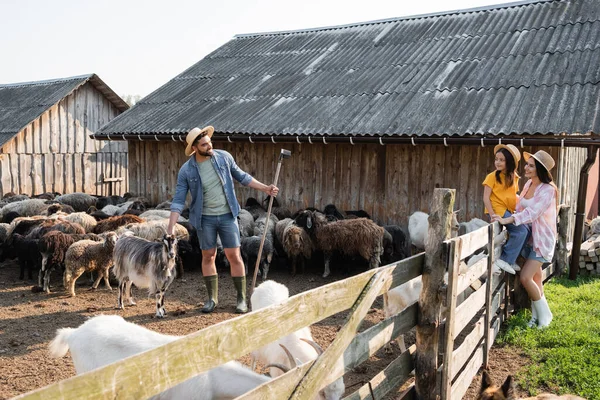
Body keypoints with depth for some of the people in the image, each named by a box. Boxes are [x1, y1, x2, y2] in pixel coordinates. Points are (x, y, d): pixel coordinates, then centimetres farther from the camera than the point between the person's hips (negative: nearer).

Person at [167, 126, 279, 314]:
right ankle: (212, 297, 24)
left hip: (227, 215, 0)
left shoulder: (224, 157, -6)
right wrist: (170, 228, -16)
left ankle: (241, 298, 13)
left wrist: (264, 188, 3)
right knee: (208, 256, 9)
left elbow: (241, 176, 8)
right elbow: (178, 201, -9)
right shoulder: (186, 170, -10)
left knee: (234, 256, 1)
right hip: (205, 218, 0)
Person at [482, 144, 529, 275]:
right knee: (521, 231, -17)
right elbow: (486, 197, -12)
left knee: (526, 230, -2)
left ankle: (510, 259, 11)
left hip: (510, 210, 7)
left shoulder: (514, 177, 11)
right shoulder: (492, 176, -8)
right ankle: (505, 259, -8)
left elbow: (513, 196, 18)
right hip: (498, 210, -7)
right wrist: (492, 214, -22)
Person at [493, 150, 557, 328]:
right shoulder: (529, 184, 5)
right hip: (528, 237, 7)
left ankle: (544, 315, 7)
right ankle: (537, 317, 23)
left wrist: (507, 220, -38)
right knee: (535, 280, 13)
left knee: (525, 277, -13)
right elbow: (521, 206, 13)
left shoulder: (548, 190, -17)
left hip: (542, 239, -7)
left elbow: (532, 212, -30)